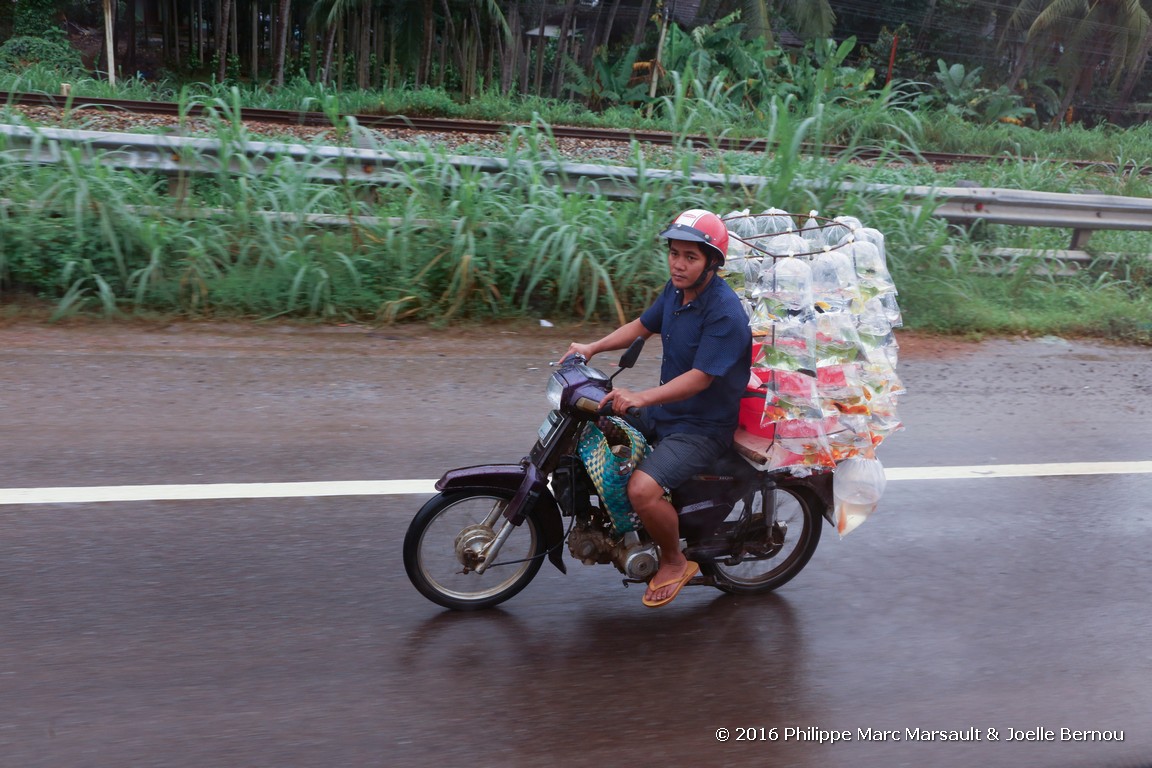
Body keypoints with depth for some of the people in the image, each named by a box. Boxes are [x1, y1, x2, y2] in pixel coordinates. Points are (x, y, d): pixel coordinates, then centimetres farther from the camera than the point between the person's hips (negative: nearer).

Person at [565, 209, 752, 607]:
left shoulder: (725, 313, -24)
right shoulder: (676, 290, 2)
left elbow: (700, 378, -29)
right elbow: (642, 325, 17)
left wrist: (642, 397, -39)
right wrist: (592, 348, 7)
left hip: (702, 426, -9)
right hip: (662, 411, 9)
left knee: (643, 488, -28)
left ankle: (675, 562, 1)